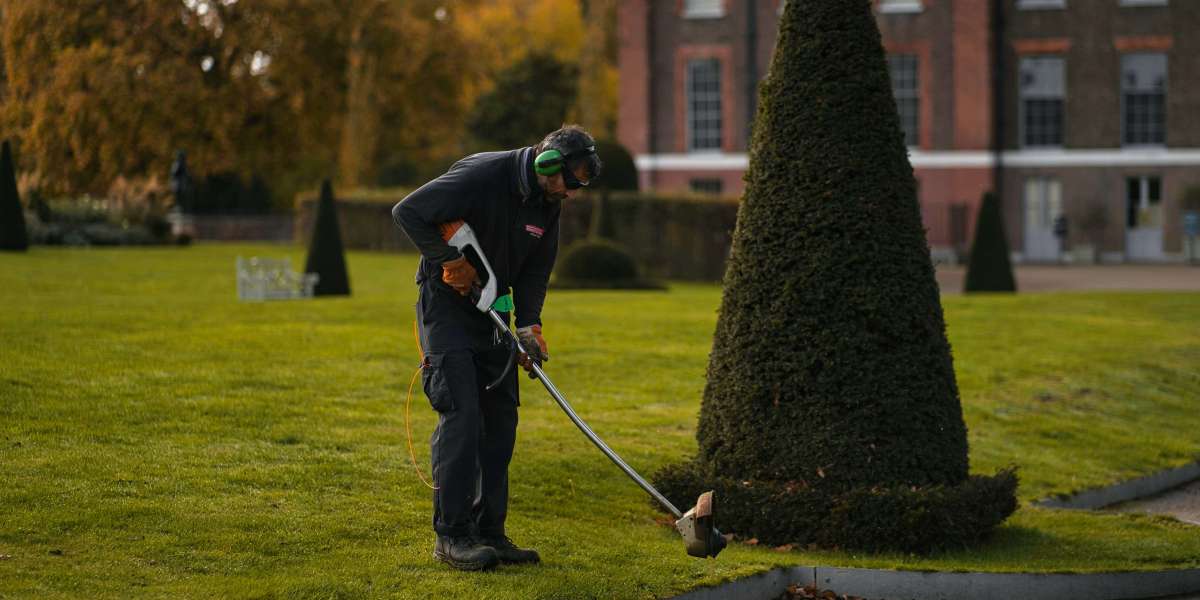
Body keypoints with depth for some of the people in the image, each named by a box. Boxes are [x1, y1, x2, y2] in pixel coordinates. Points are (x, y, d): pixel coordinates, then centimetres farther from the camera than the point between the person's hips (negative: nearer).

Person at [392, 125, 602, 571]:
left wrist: (528, 325, -6)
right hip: (445, 305, -8)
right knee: (461, 414, -15)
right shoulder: (480, 176, -23)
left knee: (500, 417, 5)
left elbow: (536, 270, 8)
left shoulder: (547, 203, 1)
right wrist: (448, 261, -21)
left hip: (490, 312, 8)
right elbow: (407, 212, -22)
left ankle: (488, 531, 11)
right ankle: (451, 534, -10)